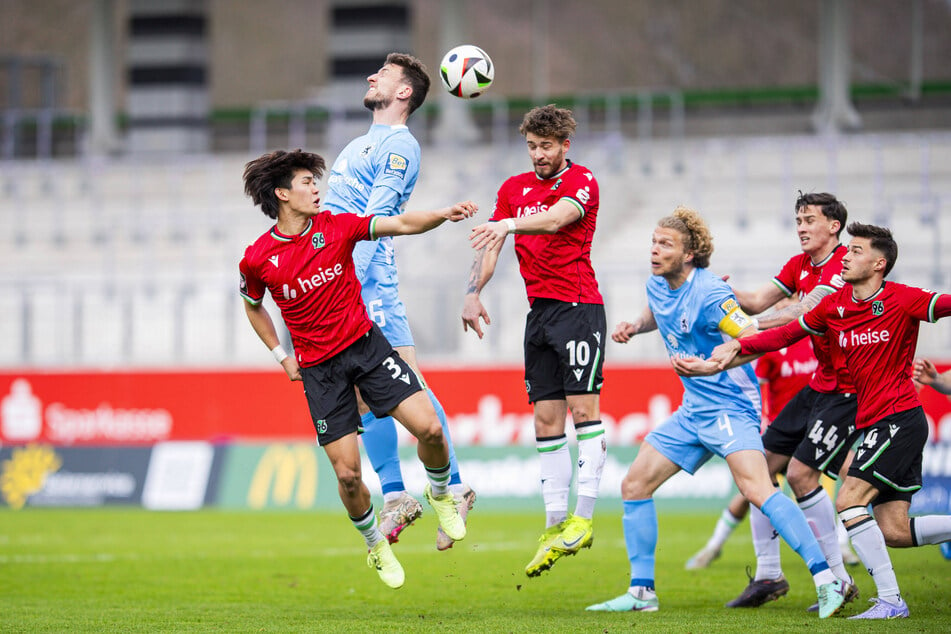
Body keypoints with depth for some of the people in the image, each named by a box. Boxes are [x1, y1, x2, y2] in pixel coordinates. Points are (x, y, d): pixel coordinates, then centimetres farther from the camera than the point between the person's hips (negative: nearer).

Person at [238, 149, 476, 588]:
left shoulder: (336, 227, -3)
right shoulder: (257, 260, -5)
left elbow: (400, 224, -10)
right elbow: (253, 306, 14)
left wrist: (444, 215, -27)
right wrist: (282, 356, 7)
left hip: (366, 345, 1)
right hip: (318, 367, -1)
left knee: (429, 428, -14)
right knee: (347, 474, -6)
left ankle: (440, 494, 17)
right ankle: (375, 545, 21)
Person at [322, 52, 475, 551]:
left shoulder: (399, 146, -4)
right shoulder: (362, 144, 24)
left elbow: (373, 219, -14)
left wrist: (346, 284, -22)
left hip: (366, 277, -9)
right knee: (362, 396, 4)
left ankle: (453, 488, -9)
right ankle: (395, 497, 5)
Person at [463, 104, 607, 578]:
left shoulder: (582, 182, -5)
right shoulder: (514, 188, 16)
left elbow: (556, 219, -25)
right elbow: (490, 246, 12)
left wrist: (508, 224, -41)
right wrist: (473, 293, -2)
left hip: (578, 307, -6)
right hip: (539, 312, 6)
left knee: (583, 408, -11)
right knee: (546, 419, 4)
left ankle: (584, 518, -11)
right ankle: (555, 525, 5)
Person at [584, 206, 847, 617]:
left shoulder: (709, 294, -19)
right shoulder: (658, 286, 7)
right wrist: (635, 326, 11)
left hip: (729, 407, -9)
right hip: (692, 410, 9)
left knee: (757, 491, -26)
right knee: (634, 485, 7)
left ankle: (826, 579, -27)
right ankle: (642, 592, 16)